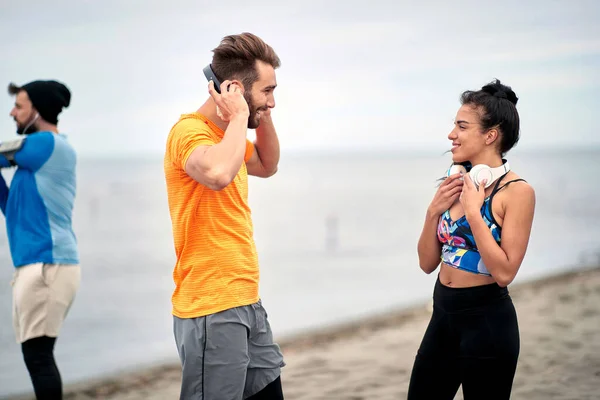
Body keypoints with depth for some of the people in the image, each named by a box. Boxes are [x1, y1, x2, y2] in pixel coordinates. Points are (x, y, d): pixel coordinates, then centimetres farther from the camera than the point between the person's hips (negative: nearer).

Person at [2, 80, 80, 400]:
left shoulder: (47, 144, -8)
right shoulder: (49, 152, 20)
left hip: (47, 265, -10)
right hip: (41, 265, 10)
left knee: (38, 355, -11)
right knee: (38, 355, 12)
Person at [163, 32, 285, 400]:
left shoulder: (226, 134, 13)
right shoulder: (190, 131, -15)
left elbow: (267, 166, 30)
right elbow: (218, 174, -37)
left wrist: (263, 114, 14)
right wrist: (240, 116, -22)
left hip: (246, 303, 9)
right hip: (211, 310, -9)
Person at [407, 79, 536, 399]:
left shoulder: (516, 191, -13)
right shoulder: (455, 183, 5)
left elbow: (505, 272, -20)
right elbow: (428, 263, 8)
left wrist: (473, 211, -19)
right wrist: (434, 210, -6)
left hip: (487, 322, -7)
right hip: (443, 314, 7)